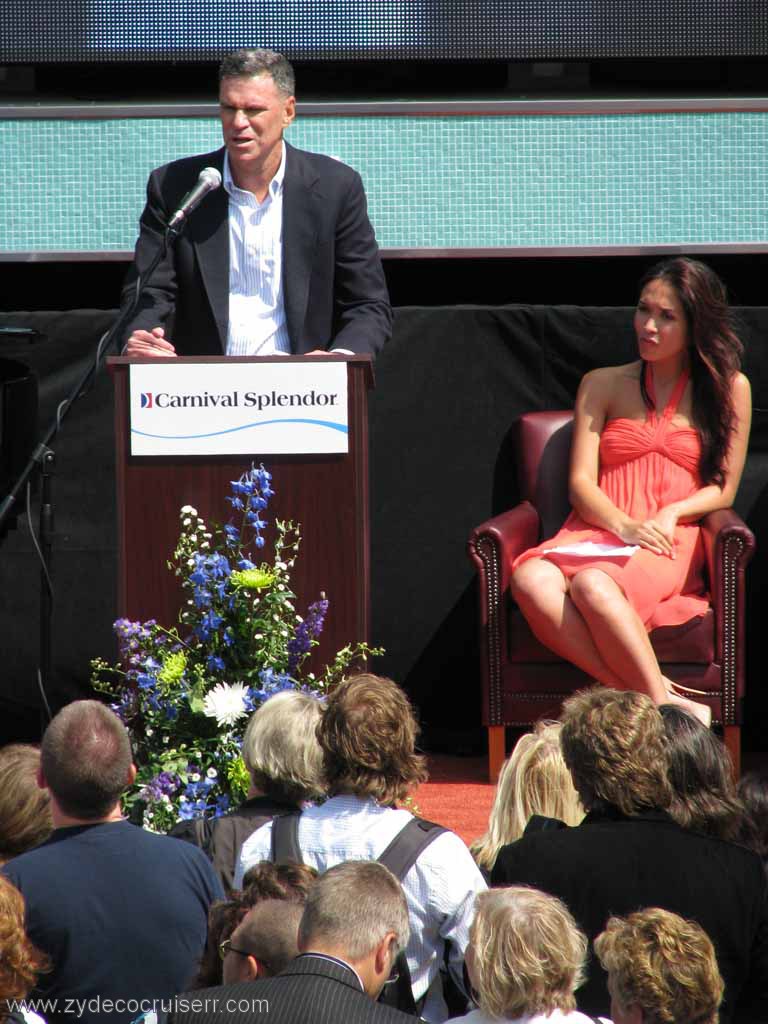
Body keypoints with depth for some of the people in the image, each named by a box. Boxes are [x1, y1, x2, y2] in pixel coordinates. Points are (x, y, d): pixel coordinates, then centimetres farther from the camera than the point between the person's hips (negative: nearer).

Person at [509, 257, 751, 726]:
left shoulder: (729, 388, 13)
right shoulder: (603, 385, 19)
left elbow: (723, 489, 11)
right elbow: (581, 482, 9)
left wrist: (670, 514, -10)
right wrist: (625, 525, -12)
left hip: (670, 544, -3)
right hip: (597, 531, 3)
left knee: (593, 584, -39)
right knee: (532, 581, -35)